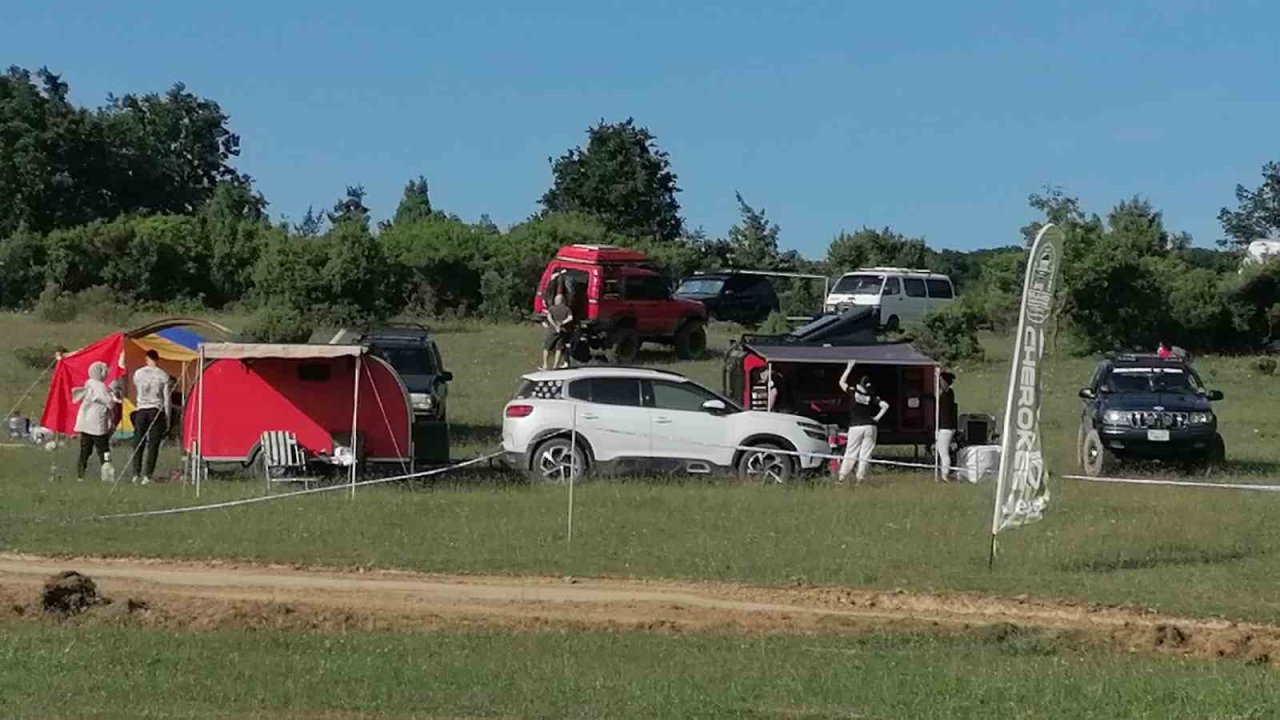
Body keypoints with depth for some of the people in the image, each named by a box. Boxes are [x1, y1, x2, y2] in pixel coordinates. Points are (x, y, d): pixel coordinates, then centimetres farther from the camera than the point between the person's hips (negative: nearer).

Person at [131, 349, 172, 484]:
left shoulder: (138, 374, 1)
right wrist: (167, 419, 5)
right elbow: (167, 399, -1)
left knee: (138, 443, 9)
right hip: (157, 411, -1)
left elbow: (136, 391, 13)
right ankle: (147, 475, -4)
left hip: (141, 411, 1)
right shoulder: (163, 376, -2)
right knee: (153, 445, 1)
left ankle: (136, 473, 7)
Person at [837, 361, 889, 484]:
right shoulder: (873, 397, 1)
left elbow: (842, 382, 12)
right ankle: (861, 477, 0)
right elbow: (885, 405, -9)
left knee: (850, 452, 4)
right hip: (870, 426, 1)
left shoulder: (853, 392, -1)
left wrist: (849, 368, 17)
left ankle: (842, 476, -2)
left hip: (855, 427, -1)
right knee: (865, 454, 3)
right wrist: (878, 417, -1)